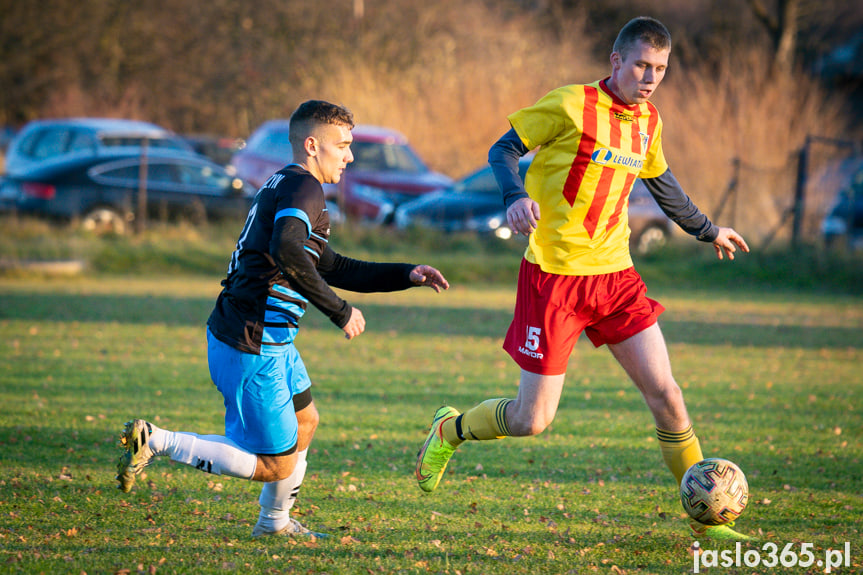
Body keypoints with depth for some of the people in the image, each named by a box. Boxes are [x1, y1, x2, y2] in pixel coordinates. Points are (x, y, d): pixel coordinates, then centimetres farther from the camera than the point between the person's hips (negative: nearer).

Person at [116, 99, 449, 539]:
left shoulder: (283, 186, 17)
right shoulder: (303, 186, -14)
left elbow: (333, 268, 25)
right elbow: (286, 251, -34)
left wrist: (407, 275, 20)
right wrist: (338, 311, -26)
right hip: (252, 350, -11)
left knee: (304, 421, 28)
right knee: (277, 466, -2)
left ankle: (275, 522, 42)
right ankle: (155, 442, -5)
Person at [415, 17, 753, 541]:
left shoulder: (647, 122, 9)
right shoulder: (571, 105, -11)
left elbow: (661, 183, 27)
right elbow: (504, 149, -5)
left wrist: (707, 230, 38)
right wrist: (516, 197, -26)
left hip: (615, 274, 6)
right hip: (555, 276, -5)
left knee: (666, 394, -3)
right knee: (531, 420, -3)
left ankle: (705, 519, 7)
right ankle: (449, 431, 28)